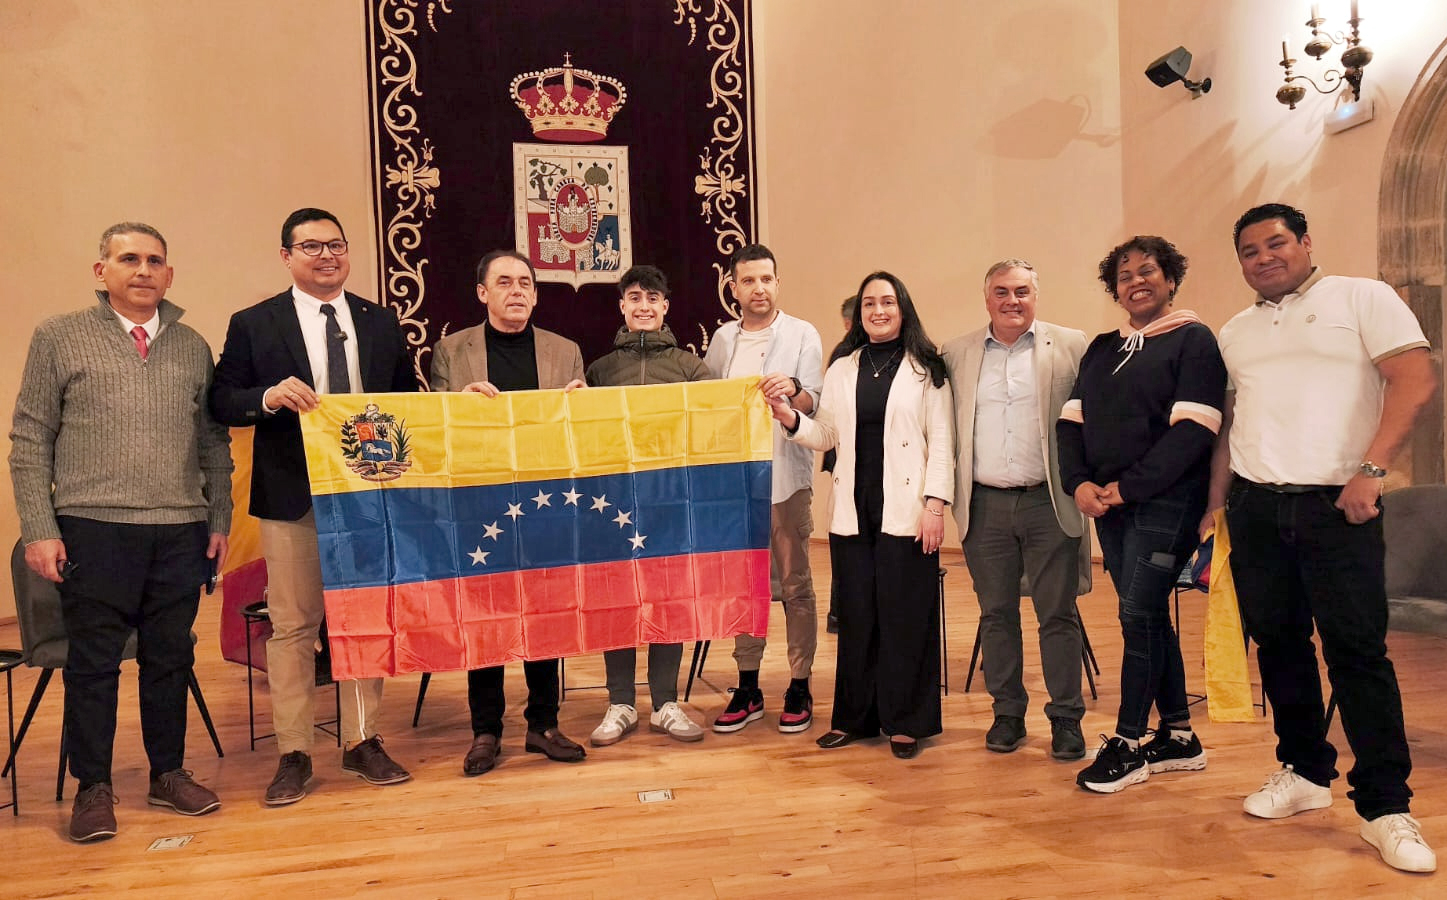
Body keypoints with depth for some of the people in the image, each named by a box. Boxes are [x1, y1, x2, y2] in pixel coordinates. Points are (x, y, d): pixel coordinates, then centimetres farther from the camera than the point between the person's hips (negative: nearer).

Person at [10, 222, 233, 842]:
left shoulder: (193, 347, 12)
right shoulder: (59, 338, 4)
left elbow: (214, 442, 14)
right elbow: (30, 441, 2)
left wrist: (220, 520, 8)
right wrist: (38, 529, -5)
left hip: (181, 532, 3)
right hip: (95, 529, -2)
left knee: (171, 658, 10)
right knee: (93, 662, 4)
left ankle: (168, 774, 24)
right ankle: (93, 788, 19)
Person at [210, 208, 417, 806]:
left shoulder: (382, 323, 10)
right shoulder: (254, 325, 2)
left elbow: (407, 398, 13)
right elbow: (221, 401, 0)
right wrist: (268, 396, -20)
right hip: (292, 499, -2)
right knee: (293, 626, 4)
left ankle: (362, 744, 22)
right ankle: (293, 755, 16)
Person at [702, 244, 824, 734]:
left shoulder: (802, 335, -1)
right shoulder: (722, 340, 11)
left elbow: (815, 401, -11)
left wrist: (793, 390, -32)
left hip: (785, 477, -4)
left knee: (794, 584, 2)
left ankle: (800, 685, 13)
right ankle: (747, 687, 19)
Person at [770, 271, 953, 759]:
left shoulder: (926, 368, 1)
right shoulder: (841, 368, 12)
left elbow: (941, 442, -2)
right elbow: (826, 435, 11)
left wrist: (935, 503, -10)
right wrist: (791, 418, -8)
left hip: (905, 511, -3)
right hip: (853, 511, 4)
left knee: (905, 615, 2)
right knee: (856, 613, 9)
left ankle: (905, 722, 15)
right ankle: (854, 717, 21)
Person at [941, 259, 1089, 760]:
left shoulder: (1070, 347, 3)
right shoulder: (957, 355, 9)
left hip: (1049, 502, -2)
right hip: (984, 505, 2)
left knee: (1058, 614, 4)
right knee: (996, 614, 9)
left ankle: (1066, 717, 16)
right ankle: (1007, 713, 22)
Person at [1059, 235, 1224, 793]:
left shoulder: (1193, 340, -3)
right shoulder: (1102, 349, 16)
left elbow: (1193, 429, -14)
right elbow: (1071, 420, 10)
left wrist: (1127, 486, -17)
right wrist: (1080, 482, -7)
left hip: (1164, 500, -6)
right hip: (1108, 502, 6)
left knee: (1139, 616, -7)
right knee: (1148, 617, 11)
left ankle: (1127, 743, 4)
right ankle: (1179, 738, 23)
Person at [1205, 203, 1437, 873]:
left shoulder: (1361, 298, 1)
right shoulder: (1235, 333, 16)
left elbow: (1415, 378, -8)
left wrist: (1370, 470, -16)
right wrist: (1215, 505, 11)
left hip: (1336, 503, -5)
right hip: (1255, 506, 5)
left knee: (1356, 648, -6)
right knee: (1277, 642, 9)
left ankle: (1385, 806, 3)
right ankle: (1305, 773, 23)